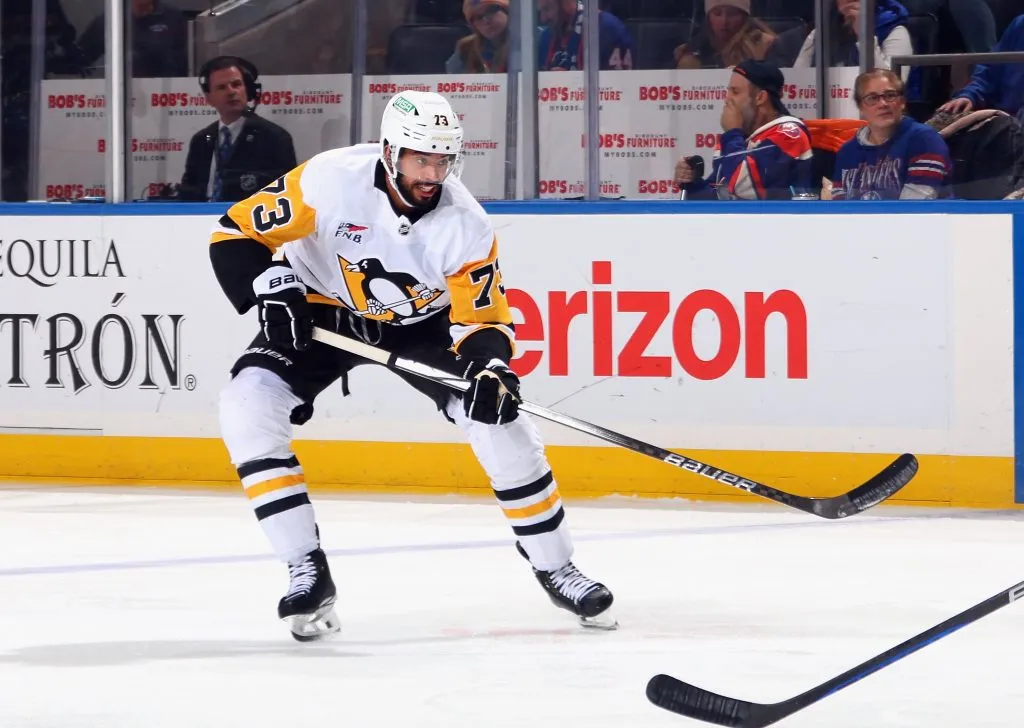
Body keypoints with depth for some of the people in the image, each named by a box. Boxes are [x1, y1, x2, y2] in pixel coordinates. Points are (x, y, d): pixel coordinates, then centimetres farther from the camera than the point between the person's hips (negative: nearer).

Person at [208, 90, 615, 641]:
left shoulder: (465, 224, -23)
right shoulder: (330, 179, -29)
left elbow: (482, 318, -17)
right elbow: (238, 233, -20)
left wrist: (488, 364, -38)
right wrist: (275, 294, -33)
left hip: (422, 322, 1)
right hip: (323, 313, -1)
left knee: (499, 421, -15)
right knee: (248, 408, -24)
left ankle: (555, 568, 6)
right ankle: (307, 572, -17)